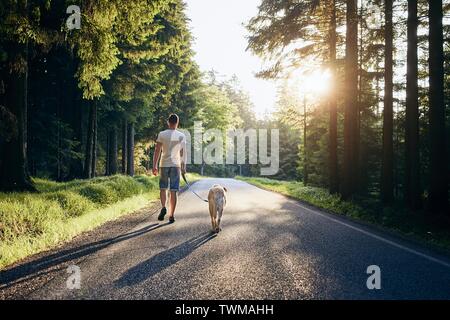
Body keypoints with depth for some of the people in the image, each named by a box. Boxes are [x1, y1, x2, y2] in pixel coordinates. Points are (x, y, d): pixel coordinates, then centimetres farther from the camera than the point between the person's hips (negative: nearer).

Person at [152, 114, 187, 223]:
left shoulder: (162, 134, 0)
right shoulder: (181, 136, 2)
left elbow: (157, 151, -2)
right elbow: (183, 153, 3)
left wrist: (154, 166, 2)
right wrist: (184, 167, 9)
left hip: (164, 165, 0)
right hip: (176, 165, 0)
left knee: (163, 188, 15)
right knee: (174, 190, 2)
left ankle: (163, 207, -6)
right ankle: (171, 215, 3)